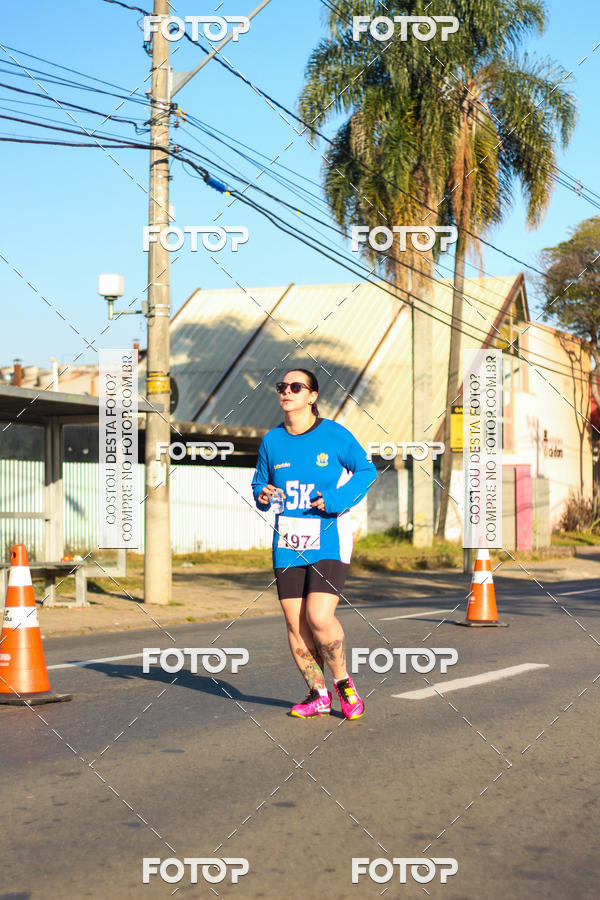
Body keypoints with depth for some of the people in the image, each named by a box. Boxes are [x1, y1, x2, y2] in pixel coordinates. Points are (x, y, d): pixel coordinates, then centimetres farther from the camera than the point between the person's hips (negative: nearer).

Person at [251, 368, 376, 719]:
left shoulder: (335, 435, -4)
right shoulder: (272, 440, 7)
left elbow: (367, 470, 4)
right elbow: (260, 481, 19)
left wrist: (338, 498, -12)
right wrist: (262, 495, -5)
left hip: (329, 541, -4)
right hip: (288, 543, 4)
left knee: (319, 618, -16)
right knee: (296, 624, 2)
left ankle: (344, 683, 8)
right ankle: (318, 695, 18)